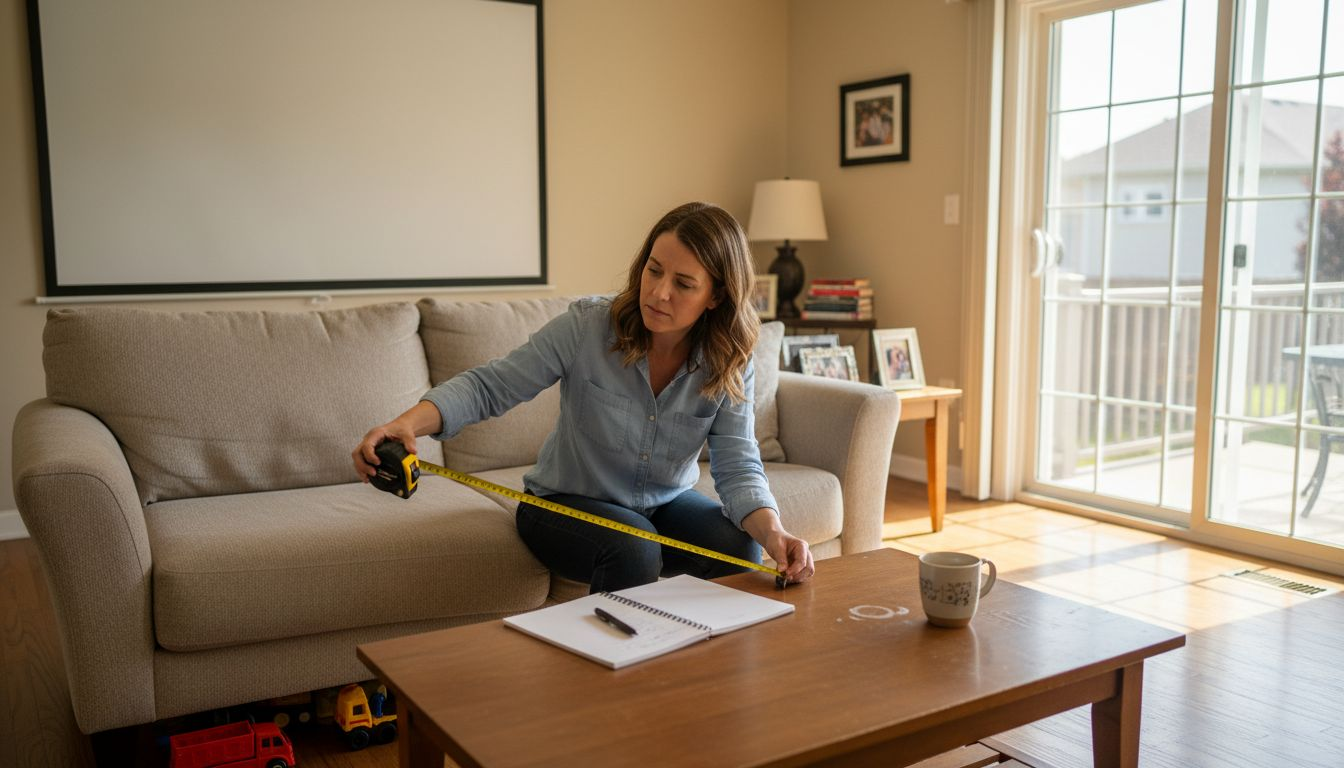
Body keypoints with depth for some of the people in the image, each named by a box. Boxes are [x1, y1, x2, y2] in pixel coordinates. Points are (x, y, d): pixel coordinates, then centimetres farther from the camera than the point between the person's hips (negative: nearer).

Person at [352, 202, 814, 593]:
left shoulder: (729, 365, -13)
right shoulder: (587, 326, -21)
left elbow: (738, 466, -18)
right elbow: (490, 386, -21)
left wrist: (772, 531, -39)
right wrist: (409, 423, -39)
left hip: (665, 504, 3)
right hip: (566, 503, -3)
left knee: (739, 547, -23)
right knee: (633, 551, -33)